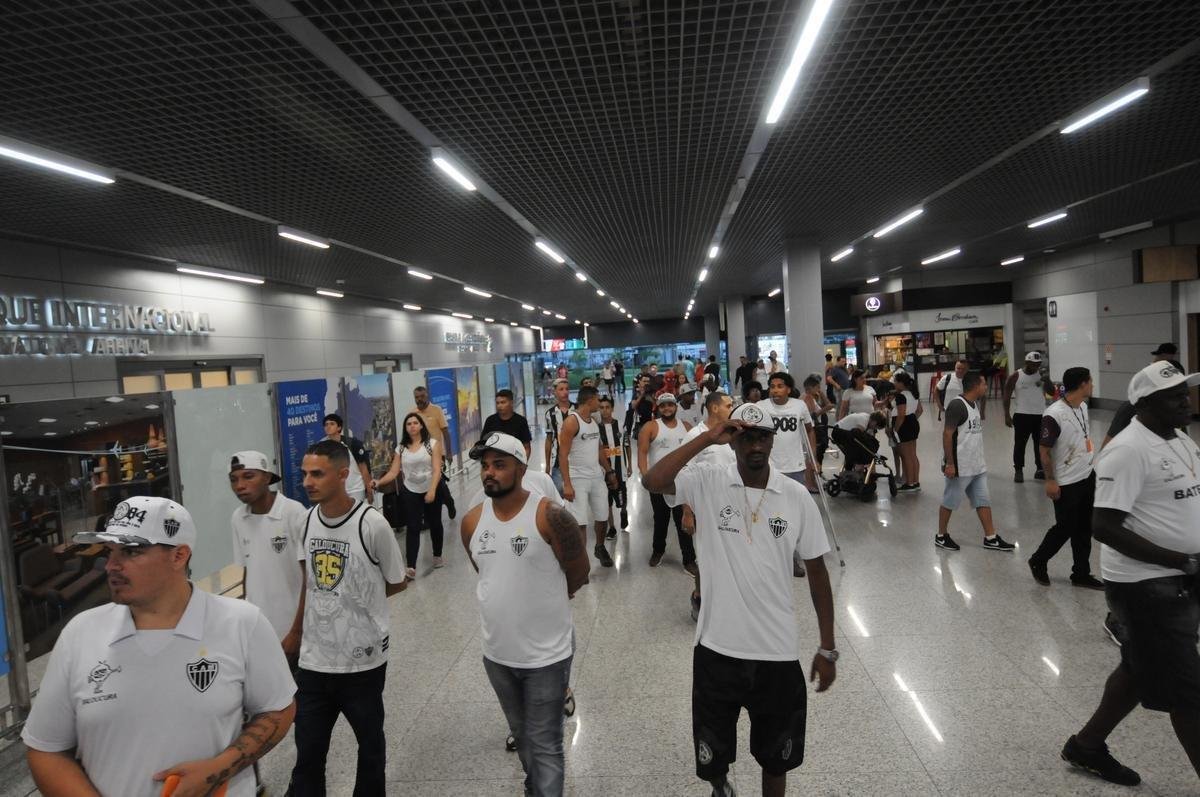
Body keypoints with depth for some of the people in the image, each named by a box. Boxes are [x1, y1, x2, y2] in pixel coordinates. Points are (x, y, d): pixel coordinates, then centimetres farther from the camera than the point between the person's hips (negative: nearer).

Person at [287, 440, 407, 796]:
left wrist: (356, 602, 3)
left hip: (362, 662, -4)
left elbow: (397, 582, -4)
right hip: (312, 661, 4)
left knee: (370, 746, 17)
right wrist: (297, 629, 13)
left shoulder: (372, 525, -18)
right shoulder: (308, 520, -1)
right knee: (307, 754, 12)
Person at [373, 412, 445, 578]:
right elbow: (393, 472, -3)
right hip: (410, 493, 1)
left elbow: (437, 469, -14)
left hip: (431, 491, -1)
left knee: (435, 524, 14)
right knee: (412, 527, -4)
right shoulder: (401, 448, 2)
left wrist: (432, 490, -25)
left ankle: (437, 556, 34)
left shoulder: (432, 443, -7)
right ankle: (411, 567, -8)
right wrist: (379, 482, -21)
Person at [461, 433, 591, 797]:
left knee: (545, 744, 5)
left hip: (546, 653, -5)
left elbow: (579, 572, -8)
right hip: (497, 653, 6)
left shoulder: (549, 516, -20)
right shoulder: (472, 522, -4)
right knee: (521, 734, 26)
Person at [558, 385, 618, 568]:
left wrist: (609, 472, 17)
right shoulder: (571, 421, -15)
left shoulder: (594, 421, 11)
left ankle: (600, 548, 38)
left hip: (597, 477, 7)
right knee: (580, 523, -5)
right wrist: (567, 484, -22)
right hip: (577, 479, -7)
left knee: (602, 517, 14)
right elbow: (563, 455, -17)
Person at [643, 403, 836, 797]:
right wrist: (708, 438, -25)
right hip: (717, 649, -1)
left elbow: (817, 572, 1)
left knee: (776, 758, 21)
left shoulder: (797, 497, -6)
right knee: (713, 755, 20)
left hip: (778, 652, 1)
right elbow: (652, 481, -27)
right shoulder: (707, 482, -9)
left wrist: (827, 649, 3)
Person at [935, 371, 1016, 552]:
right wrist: (949, 463, -22)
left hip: (977, 465, 9)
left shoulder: (975, 403, 10)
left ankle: (990, 538, 19)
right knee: (950, 502, 5)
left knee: (983, 501, 11)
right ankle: (941, 536, 18)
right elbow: (947, 434, -21)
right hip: (959, 466, -9)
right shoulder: (957, 405, -19)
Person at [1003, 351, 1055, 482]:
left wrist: (1047, 381, -16)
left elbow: (1052, 393, 3)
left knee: (1041, 444, 9)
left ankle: (1040, 469, 20)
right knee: (1019, 444, 0)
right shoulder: (1015, 376, -5)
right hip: (1022, 415, -3)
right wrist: (1007, 415, -7)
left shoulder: (1042, 375, 4)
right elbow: (1007, 396, -3)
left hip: (1040, 415, 3)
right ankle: (1018, 470, 9)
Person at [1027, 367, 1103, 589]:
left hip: (1087, 477, 8)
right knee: (1064, 529, 3)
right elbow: (1044, 450, -19)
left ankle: (1081, 574, 25)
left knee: (1084, 529, 13)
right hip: (1066, 483, -8)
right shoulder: (1054, 415, -23)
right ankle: (1038, 562, 24)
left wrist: (1091, 463, 20)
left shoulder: (1083, 407, 3)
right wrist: (1050, 480, -16)